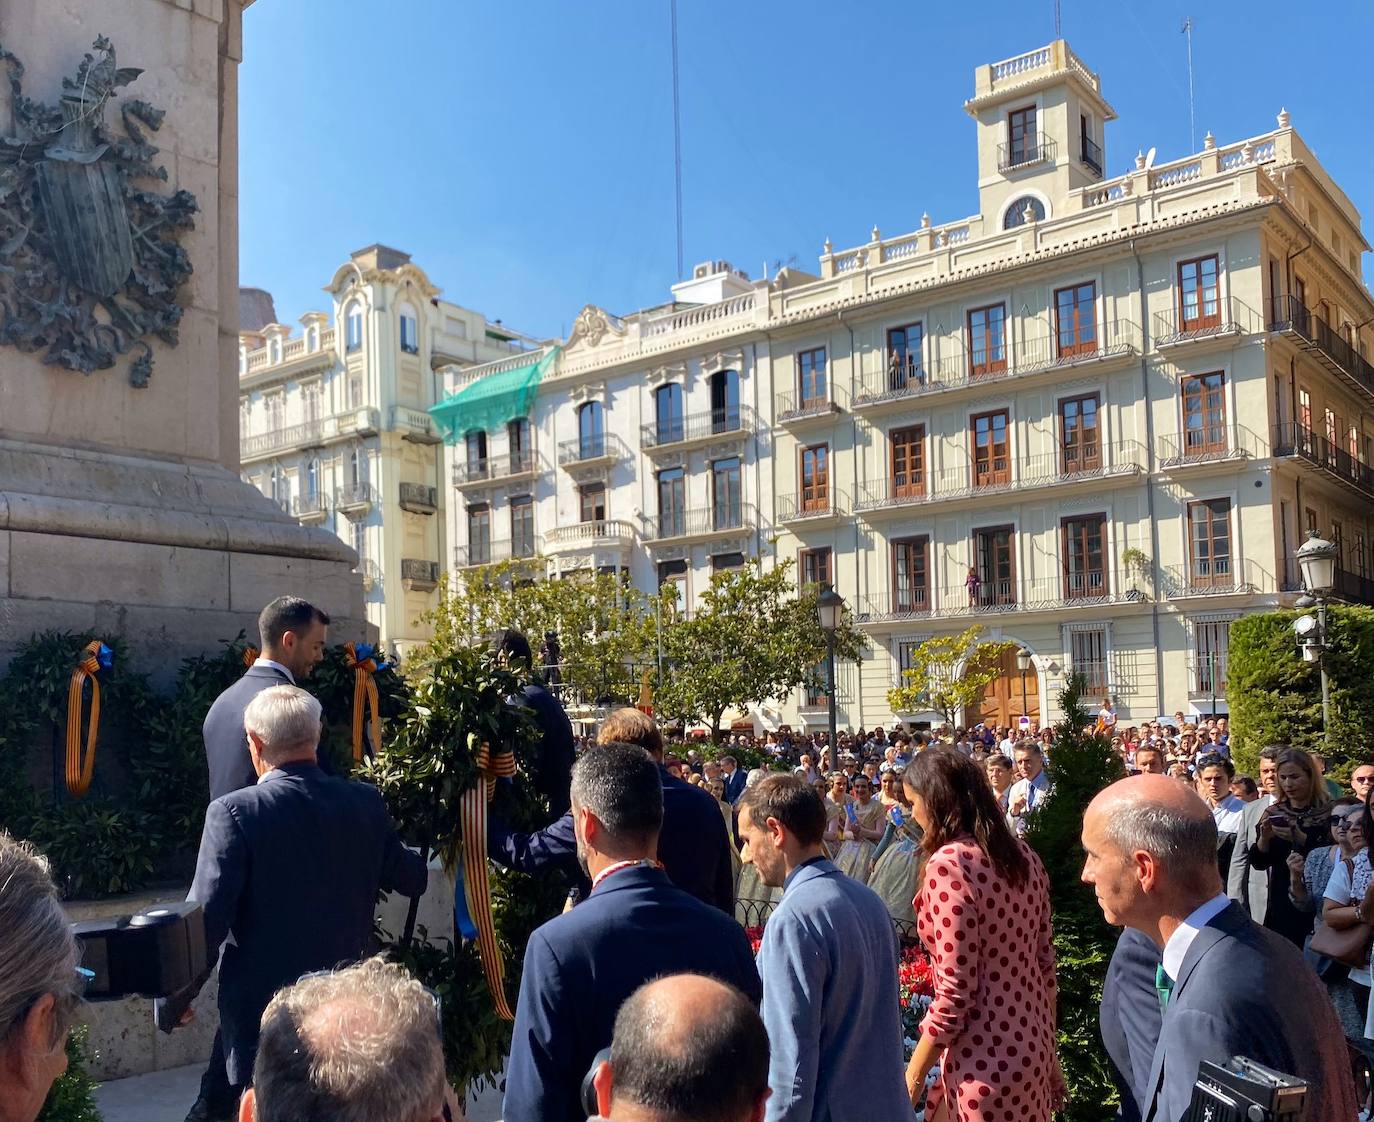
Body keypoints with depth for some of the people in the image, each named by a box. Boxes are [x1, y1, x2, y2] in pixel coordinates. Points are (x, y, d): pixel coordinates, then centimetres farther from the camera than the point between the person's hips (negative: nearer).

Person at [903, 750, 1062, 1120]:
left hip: (986, 1062, -8)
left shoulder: (949, 864, -20)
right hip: (1033, 1048, 8)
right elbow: (1045, 962, 11)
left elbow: (956, 992, -21)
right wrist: (1049, 1053, 20)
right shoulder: (1022, 853, 4)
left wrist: (912, 1078, -11)